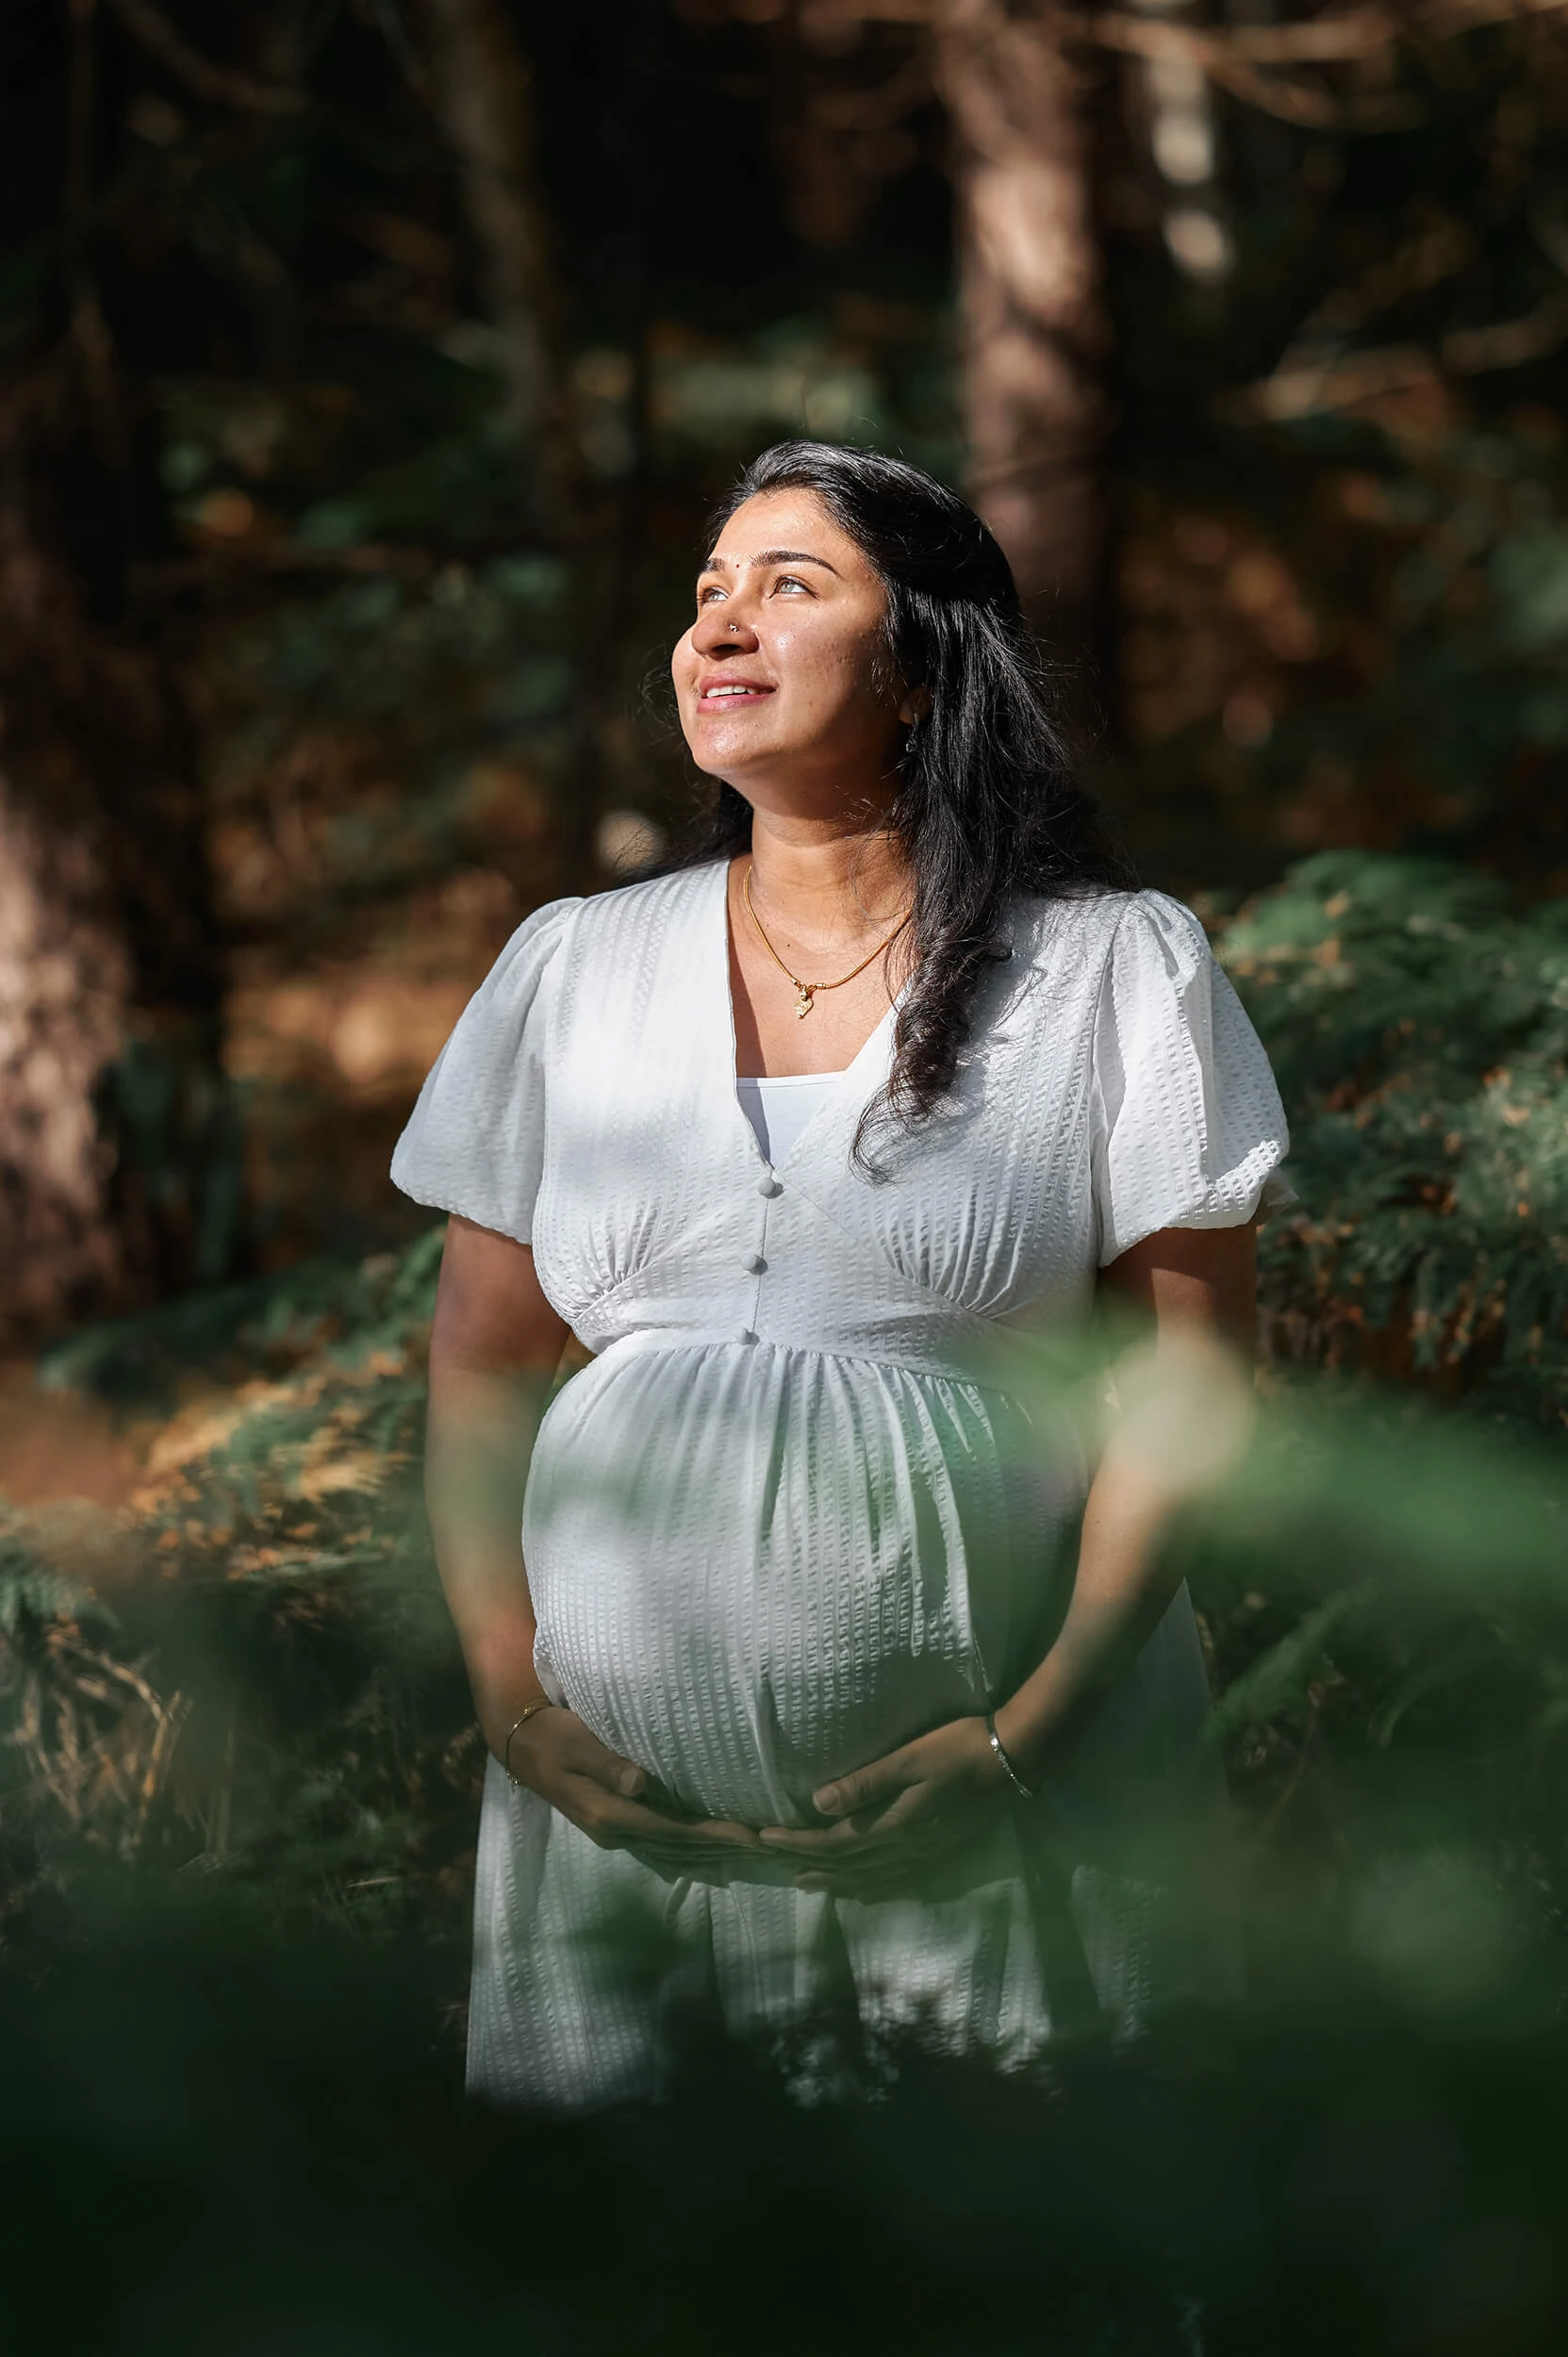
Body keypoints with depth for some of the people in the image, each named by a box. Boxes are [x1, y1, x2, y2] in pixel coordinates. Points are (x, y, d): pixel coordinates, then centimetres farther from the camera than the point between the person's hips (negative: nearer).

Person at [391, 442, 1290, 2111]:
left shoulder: (1113, 971, 0)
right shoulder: (574, 971, 9)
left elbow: (1190, 1367, -3)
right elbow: (478, 1367, 11)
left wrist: (1034, 1727, -13)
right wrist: (515, 1702, -2)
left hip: (1003, 1815, -2)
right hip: (625, 1792, 3)